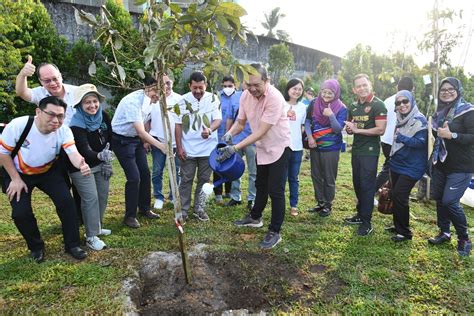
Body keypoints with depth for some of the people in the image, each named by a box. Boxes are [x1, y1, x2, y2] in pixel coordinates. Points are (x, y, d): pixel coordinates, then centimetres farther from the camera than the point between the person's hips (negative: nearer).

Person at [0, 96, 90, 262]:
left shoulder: (64, 130, -26)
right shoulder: (17, 125, -30)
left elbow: (73, 152, -41)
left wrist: (81, 165, -65)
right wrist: (15, 179, -16)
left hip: (49, 171, 1)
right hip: (19, 173, -1)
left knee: (66, 202, -14)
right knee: (21, 213, -11)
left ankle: (72, 244, 4)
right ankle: (36, 247, 18)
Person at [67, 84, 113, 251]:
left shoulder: (103, 116, -8)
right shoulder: (76, 124, -26)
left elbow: (109, 138, 4)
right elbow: (84, 150, -36)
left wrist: (107, 161, 0)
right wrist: (100, 156, -56)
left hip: (100, 164, 6)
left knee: (103, 195, 11)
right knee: (91, 199, -9)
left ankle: (96, 227, 30)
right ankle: (91, 237, 3)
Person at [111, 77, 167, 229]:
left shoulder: (147, 99, -4)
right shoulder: (132, 101, -28)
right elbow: (141, 131, -33)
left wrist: (144, 142, 8)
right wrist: (161, 145, -37)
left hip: (136, 138, 8)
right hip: (122, 140, -8)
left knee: (145, 173, 7)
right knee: (134, 177, -10)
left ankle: (144, 208, 25)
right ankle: (130, 216, 7)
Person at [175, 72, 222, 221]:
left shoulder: (213, 99, -3)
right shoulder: (183, 100, -1)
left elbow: (218, 119, -8)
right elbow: (178, 124, 2)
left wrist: (210, 129, -32)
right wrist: (179, 147, -3)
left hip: (208, 148, 1)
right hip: (188, 149, 0)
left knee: (204, 180, 10)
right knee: (186, 180, 7)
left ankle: (198, 208, 24)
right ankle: (183, 209, 17)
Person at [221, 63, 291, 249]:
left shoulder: (275, 98, -29)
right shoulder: (245, 96, -8)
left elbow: (261, 131, -32)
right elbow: (240, 122, 0)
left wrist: (235, 148, -36)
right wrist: (229, 133, -22)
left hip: (279, 148, -7)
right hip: (262, 147, 7)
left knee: (275, 191, -4)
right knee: (261, 185, 22)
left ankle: (274, 233, 10)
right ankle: (255, 218, 41)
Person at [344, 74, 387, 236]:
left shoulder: (378, 105, -10)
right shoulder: (353, 106, 11)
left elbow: (380, 130, -18)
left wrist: (357, 129, -17)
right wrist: (349, 128, -3)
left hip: (370, 151, -7)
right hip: (356, 149, 7)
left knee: (367, 185, -3)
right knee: (357, 184, 13)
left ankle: (366, 222, 6)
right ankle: (360, 214, 28)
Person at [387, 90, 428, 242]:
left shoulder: (419, 120, -14)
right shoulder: (400, 119, 9)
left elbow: (421, 142, -23)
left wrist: (401, 137, -33)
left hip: (411, 167, -8)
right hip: (396, 165, 8)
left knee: (399, 196, -10)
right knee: (394, 195, 13)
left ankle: (405, 232, 5)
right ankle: (398, 226, 29)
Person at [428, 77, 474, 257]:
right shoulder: (440, 112, 10)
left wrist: (451, 135, -26)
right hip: (441, 164, 7)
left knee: (450, 201, -12)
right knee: (439, 198, 11)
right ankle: (444, 233, 29)